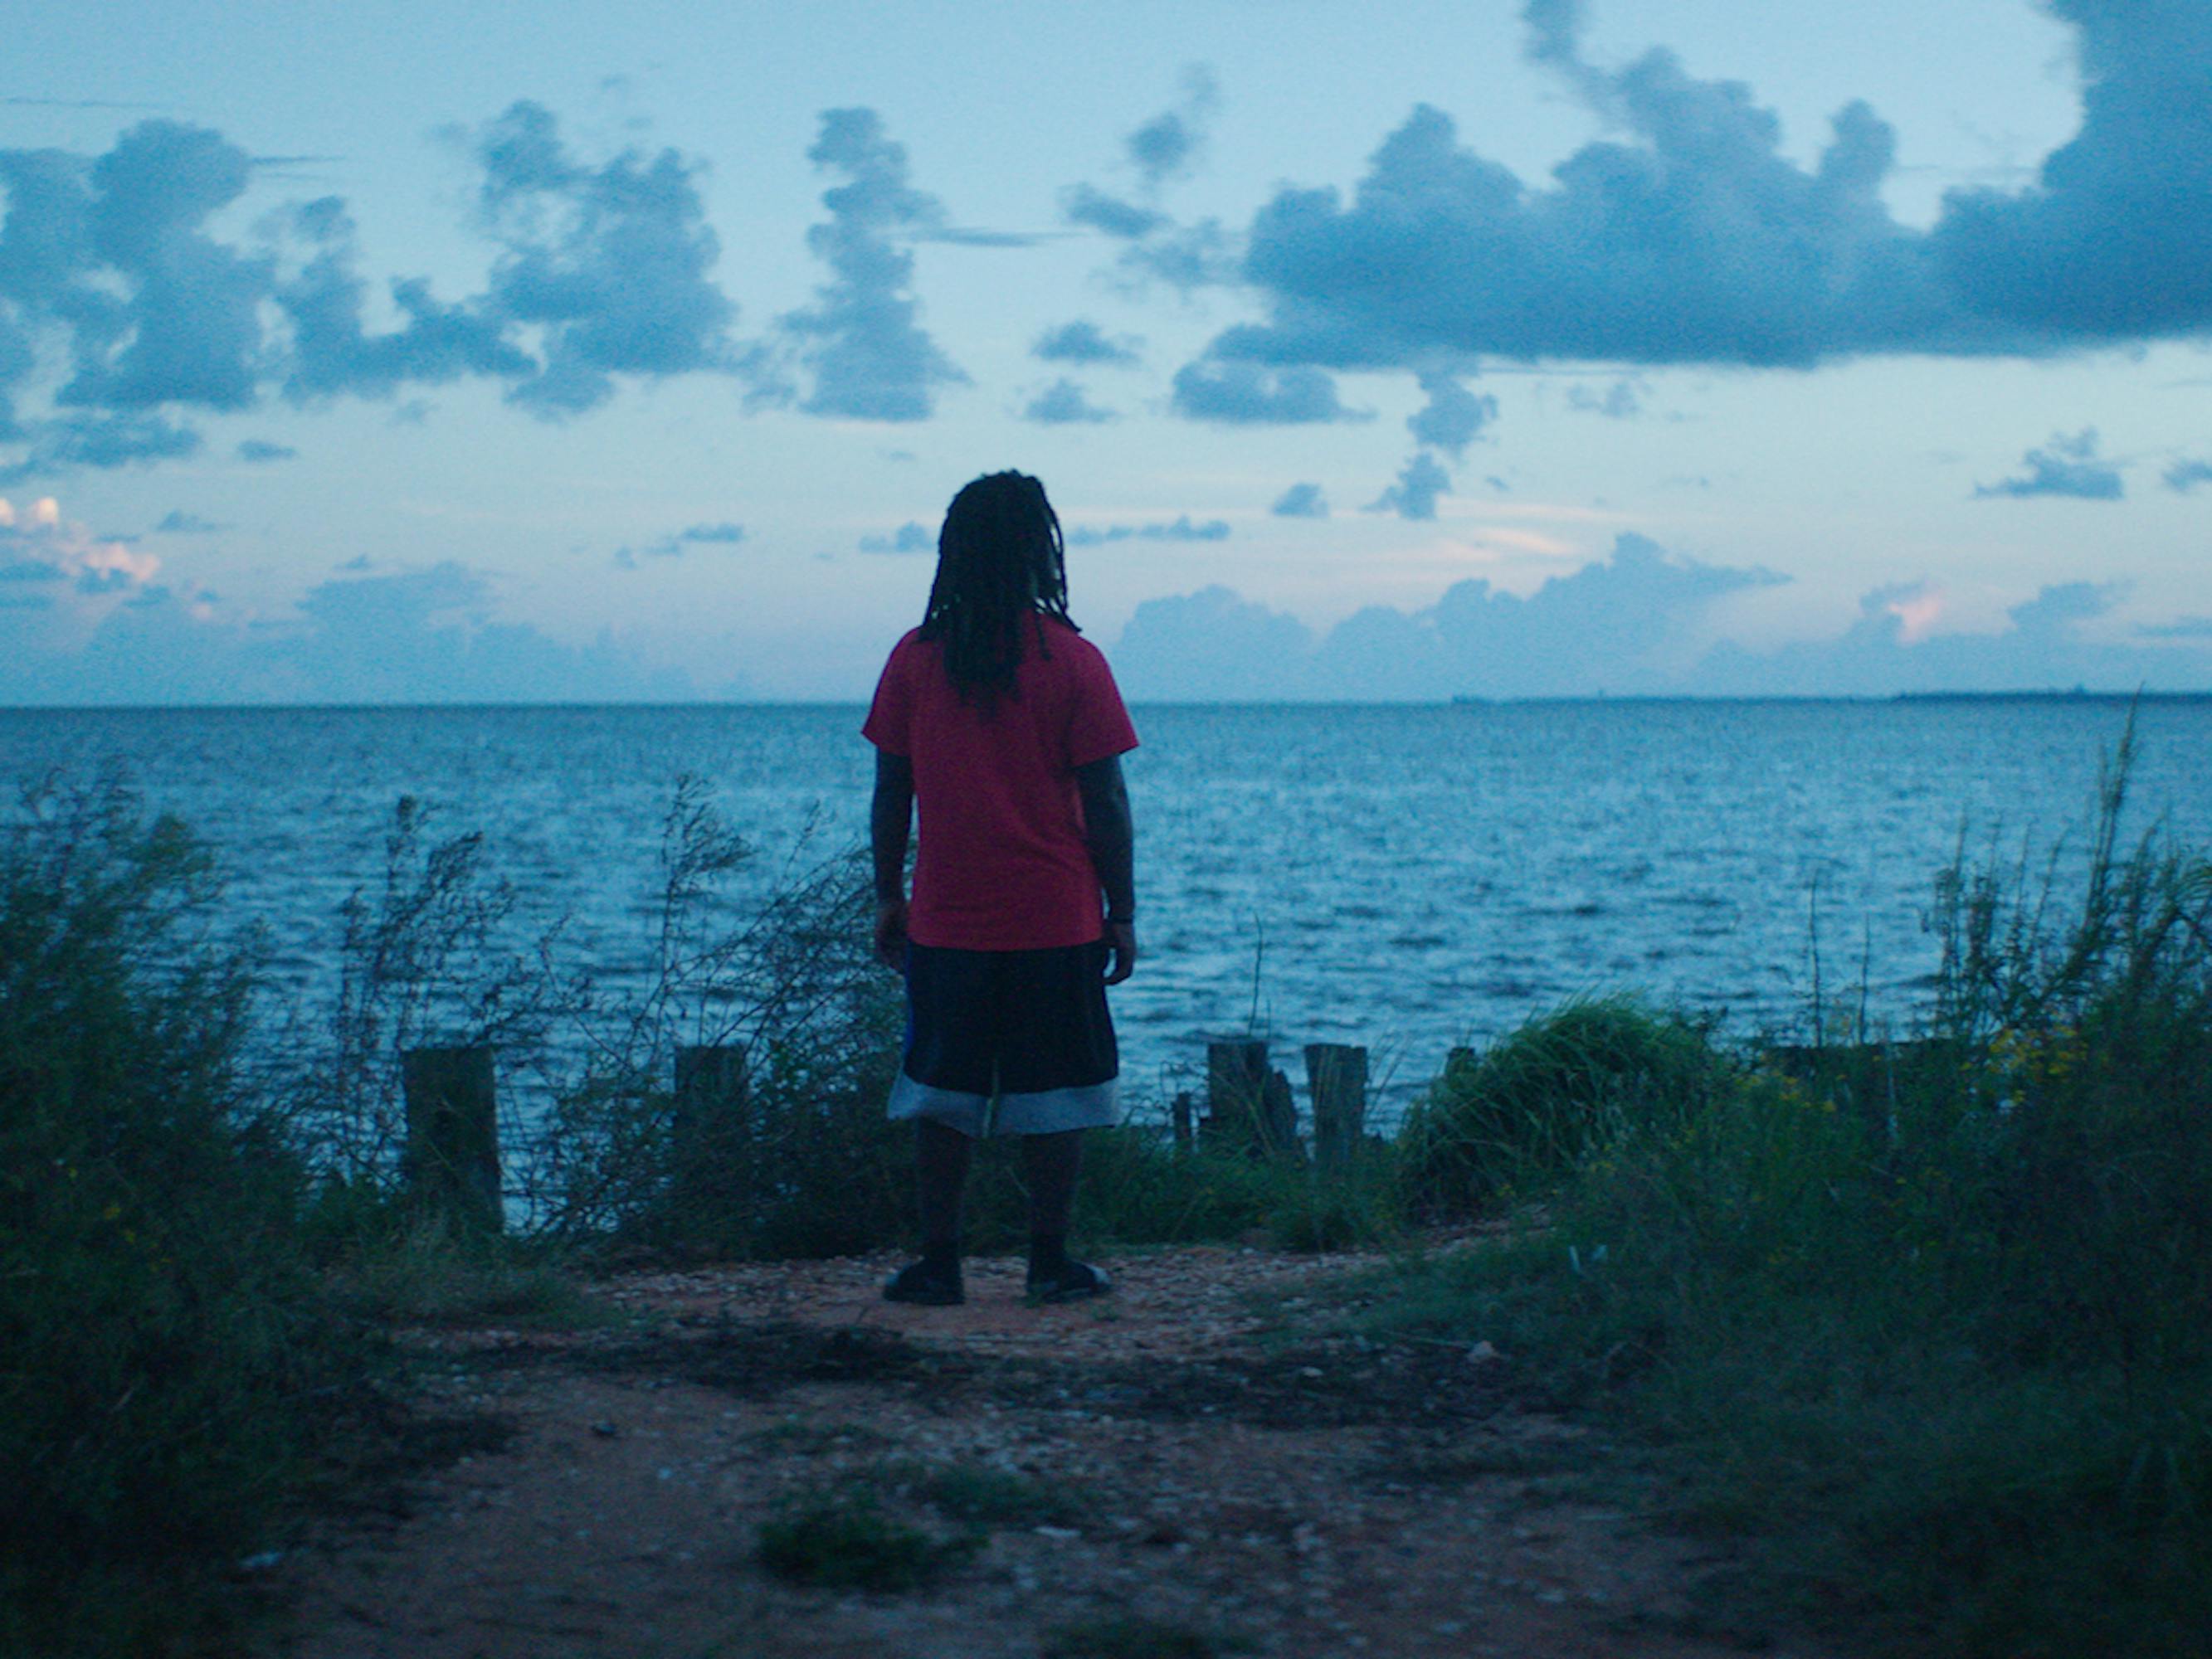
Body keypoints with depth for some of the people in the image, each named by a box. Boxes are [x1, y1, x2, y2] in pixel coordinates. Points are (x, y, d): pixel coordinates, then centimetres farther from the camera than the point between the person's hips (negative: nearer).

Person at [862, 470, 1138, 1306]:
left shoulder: (915, 659, 0)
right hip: (1055, 921, -2)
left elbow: (892, 793, 4)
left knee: (943, 1092, 7)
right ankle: (1050, 1261, 9)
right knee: (1052, 1095, 6)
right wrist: (1122, 912, 3)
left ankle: (938, 1262, 8)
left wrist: (888, 897, 14)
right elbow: (1104, 801, -5)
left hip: (946, 920, 2)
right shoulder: (1071, 661, -6)